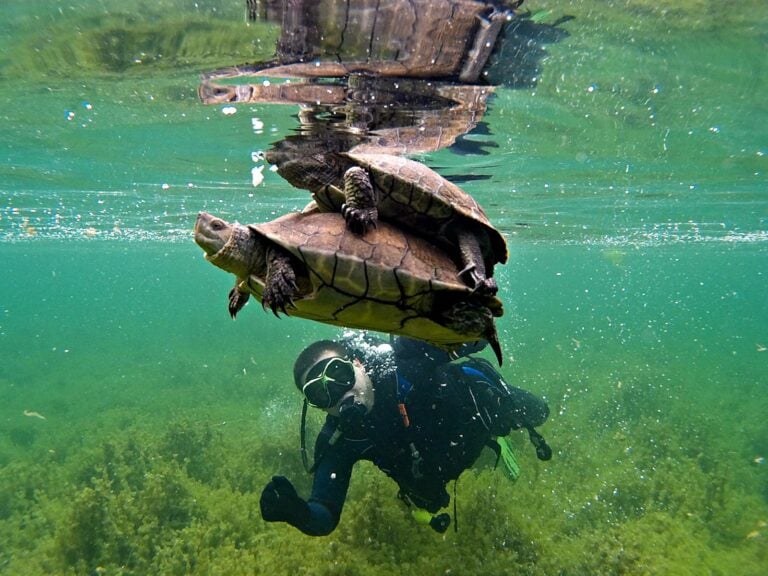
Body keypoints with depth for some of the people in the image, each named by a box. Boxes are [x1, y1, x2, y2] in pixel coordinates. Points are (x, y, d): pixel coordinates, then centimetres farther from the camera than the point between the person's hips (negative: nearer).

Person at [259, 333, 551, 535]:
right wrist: (298, 512, -53)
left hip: (481, 401, -2)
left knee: (536, 414, 28)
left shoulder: (401, 363, -44)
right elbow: (325, 517, -30)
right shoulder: (339, 441, -32)